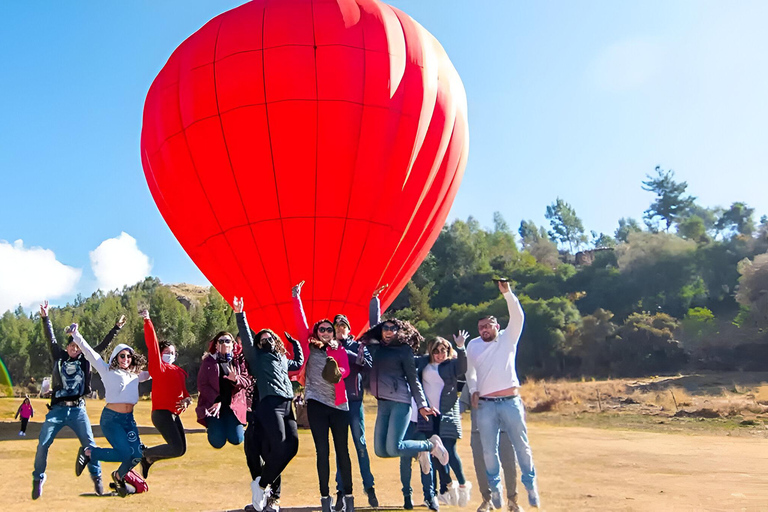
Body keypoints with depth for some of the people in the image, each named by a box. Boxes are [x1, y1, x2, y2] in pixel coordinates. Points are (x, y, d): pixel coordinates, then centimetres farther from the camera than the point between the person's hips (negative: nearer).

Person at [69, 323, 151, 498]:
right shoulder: (108, 371, 0)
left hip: (129, 419, 6)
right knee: (125, 453, -18)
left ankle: (119, 476, 26)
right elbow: (89, 352, -7)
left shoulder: (135, 375, 14)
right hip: (111, 418, -6)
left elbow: (152, 373, 32)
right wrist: (76, 335, -16)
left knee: (136, 454, -7)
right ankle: (88, 452, 6)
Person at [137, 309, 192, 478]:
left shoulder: (179, 372, 18)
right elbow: (152, 344, -10)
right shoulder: (158, 367, -2)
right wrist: (147, 321, -13)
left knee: (181, 448, 9)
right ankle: (146, 453, 8)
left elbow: (184, 391, 18)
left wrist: (186, 400, -5)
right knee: (177, 449, -15)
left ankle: (149, 458, 23)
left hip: (174, 415, 8)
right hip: (161, 413, -8)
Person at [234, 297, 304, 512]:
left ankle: (268, 486, 9)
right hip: (270, 403, -7)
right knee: (279, 446, -21)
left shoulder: (284, 360, 30)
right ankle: (261, 484, -2)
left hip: (287, 405, 7)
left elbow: (299, 363, 48)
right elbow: (246, 337, -1)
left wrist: (295, 342, 44)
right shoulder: (256, 356, 13)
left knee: (292, 446, -5)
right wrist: (240, 315, -13)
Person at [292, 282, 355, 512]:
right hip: (316, 403, -1)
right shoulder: (310, 347, 9)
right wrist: (296, 298, -1)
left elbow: (346, 369, -5)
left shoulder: (340, 350, 10)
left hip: (338, 404, 1)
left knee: (342, 450, 3)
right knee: (322, 451, 1)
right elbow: (300, 323, 4)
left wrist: (338, 372, -26)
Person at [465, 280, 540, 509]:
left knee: (521, 445, 3)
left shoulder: (507, 339, 5)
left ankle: (530, 484, 16)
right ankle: (495, 487, 19)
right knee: (489, 450, 5)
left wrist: (507, 293, -21)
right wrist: (473, 390, 8)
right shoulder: (473, 345, 12)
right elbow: (469, 371, 24)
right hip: (486, 405, 2)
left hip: (510, 402, -2)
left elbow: (518, 317, -10)